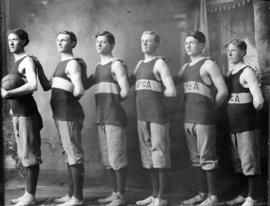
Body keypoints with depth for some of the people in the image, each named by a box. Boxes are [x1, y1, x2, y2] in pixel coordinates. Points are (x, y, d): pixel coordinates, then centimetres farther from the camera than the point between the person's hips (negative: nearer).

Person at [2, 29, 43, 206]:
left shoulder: (27, 61, -11)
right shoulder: (17, 62, 17)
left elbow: (33, 86, -27)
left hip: (26, 112, -10)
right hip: (18, 112, 10)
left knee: (29, 153, -5)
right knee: (24, 154, 12)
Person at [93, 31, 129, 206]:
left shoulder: (117, 64, -5)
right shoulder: (98, 67, 19)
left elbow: (125, 92, -12)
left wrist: (113, 101, 1)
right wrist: (105, 101, 9)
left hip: (114, 117, -8)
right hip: (102, 119, 8)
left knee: (117, 158, -4)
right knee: (107, 159, 12)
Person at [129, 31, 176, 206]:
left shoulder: (160, 63, -4)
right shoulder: (140, 64, 18)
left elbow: (172, 91, -12)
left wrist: (155, 93, 0)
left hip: (157, 114, -7)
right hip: (142, 115, 7)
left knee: (159, 152, -3)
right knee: (148, 154, 11)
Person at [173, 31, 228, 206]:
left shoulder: (208, 64, -4)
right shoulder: (186, 67, 17)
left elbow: (223, 91, -7)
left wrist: (210, 108, 0)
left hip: (204, 119, -7)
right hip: (188, 119, 7)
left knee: (207, 157, -4)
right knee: (196, 158, 11)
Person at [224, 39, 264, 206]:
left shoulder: (247, 72, -10)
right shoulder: (230, 73, 14)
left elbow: (258, 100, -19)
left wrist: (250, 114, -4)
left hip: (247, 125, -8)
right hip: (234, 125, 8)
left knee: (250, 161, -3)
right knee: (239, 162, 15)